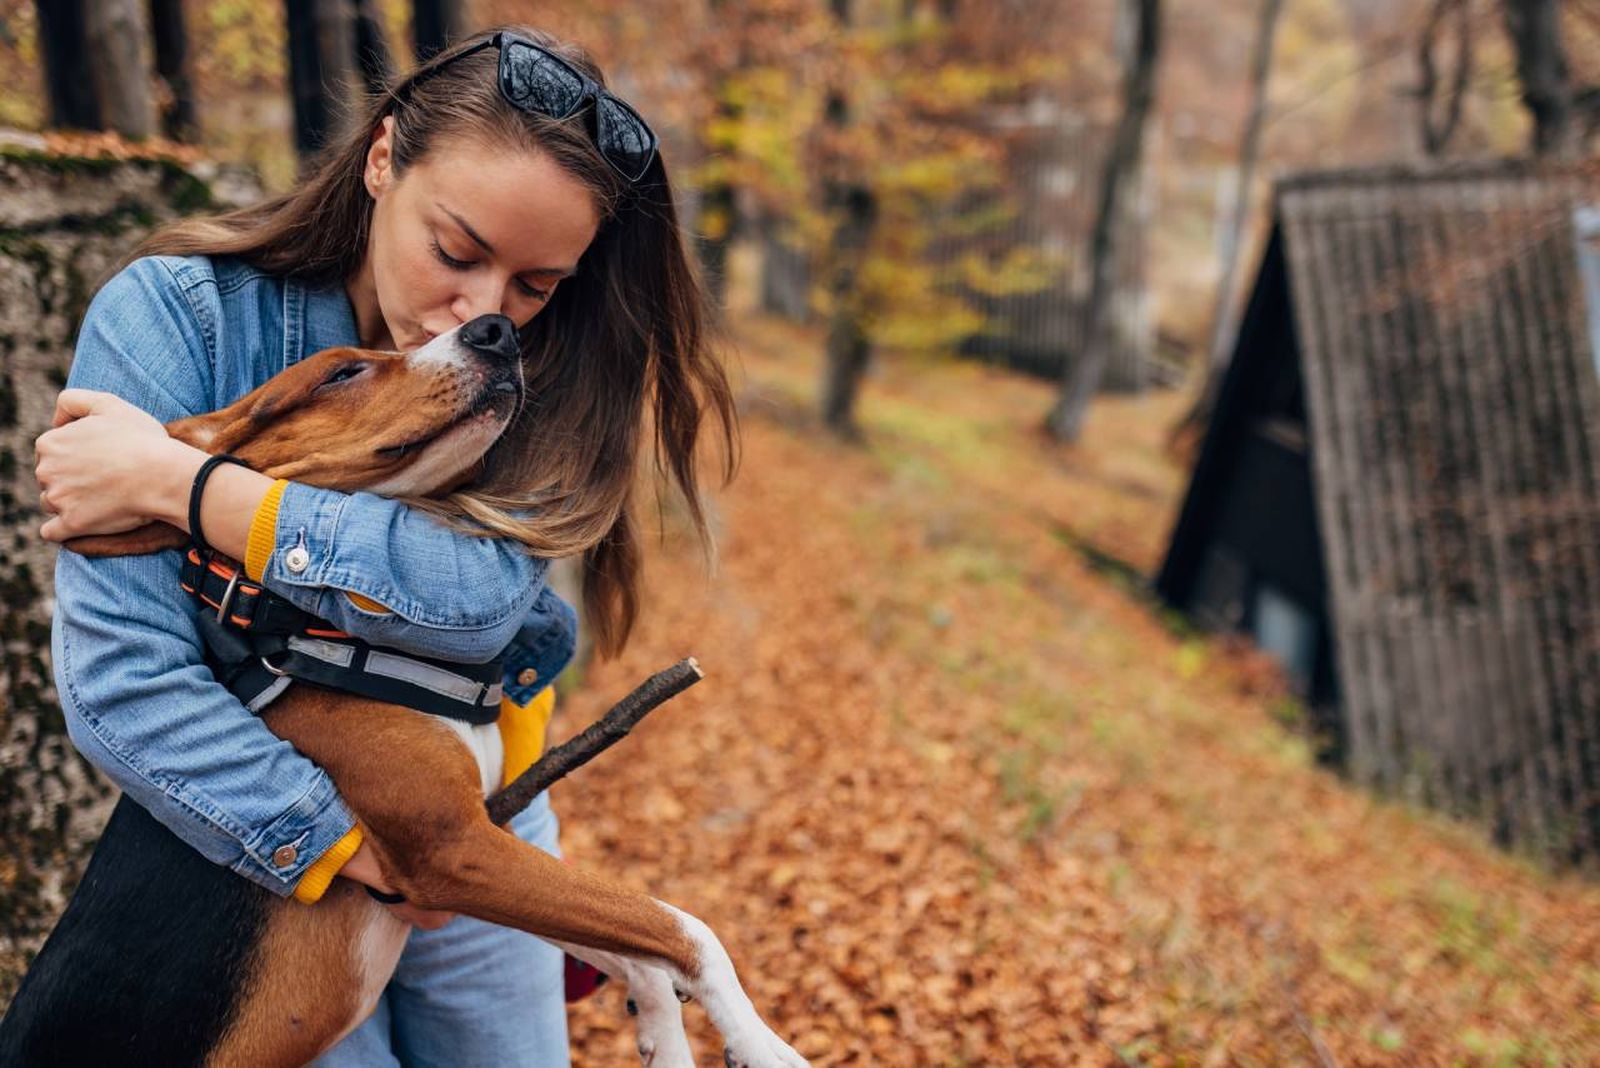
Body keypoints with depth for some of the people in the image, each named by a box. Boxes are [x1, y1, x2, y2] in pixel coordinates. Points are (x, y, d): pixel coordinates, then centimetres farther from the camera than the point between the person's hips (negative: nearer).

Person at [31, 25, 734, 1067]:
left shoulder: (536, 368, -12)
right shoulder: (174, 316, -19)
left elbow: (481, 595, -30)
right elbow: (119, 674, -24)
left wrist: (179, 481, -29)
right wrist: (340, 846, -22)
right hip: (259, 842, -2)